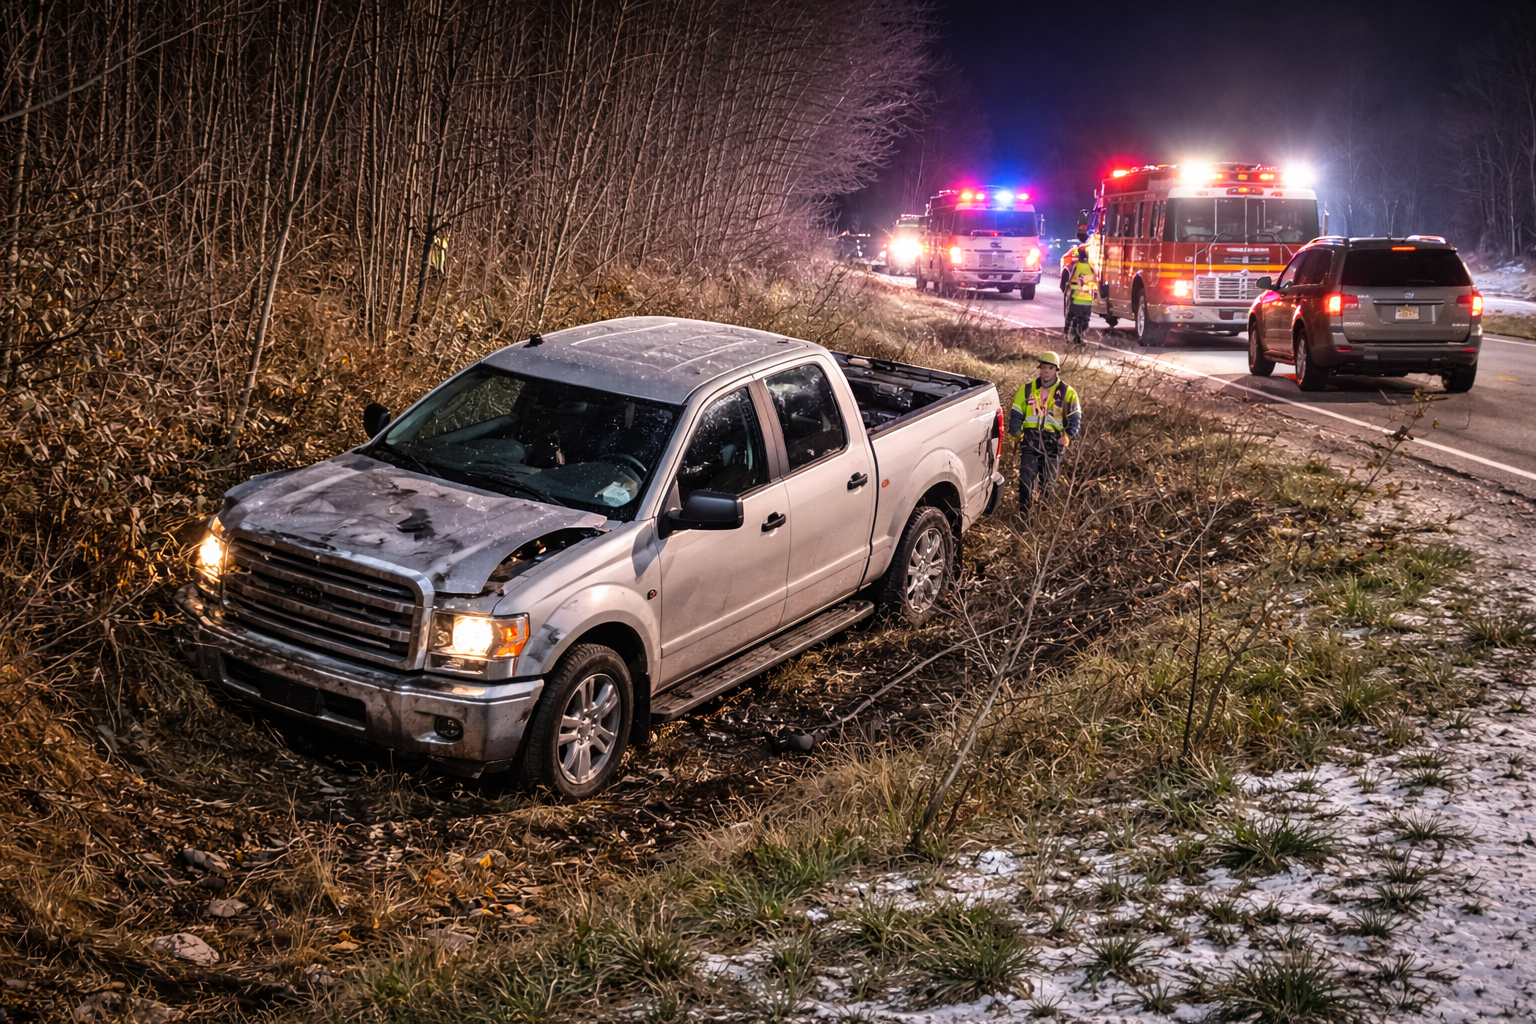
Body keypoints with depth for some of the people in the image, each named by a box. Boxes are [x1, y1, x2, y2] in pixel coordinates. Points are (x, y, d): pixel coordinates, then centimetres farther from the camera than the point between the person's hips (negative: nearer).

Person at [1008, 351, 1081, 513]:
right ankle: (1023, 515, 4)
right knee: (1026, 480, -5)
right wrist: (1017, 433, -5)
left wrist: (1067, 436, -10)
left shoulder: (1067, 392, 2)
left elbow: (1075, 419, 6)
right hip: (1030, 441, 1)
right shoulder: (1027, 389, 5)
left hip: (1053, 444, 0)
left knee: (1047, 484, 7)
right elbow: (1016, 414, 10)